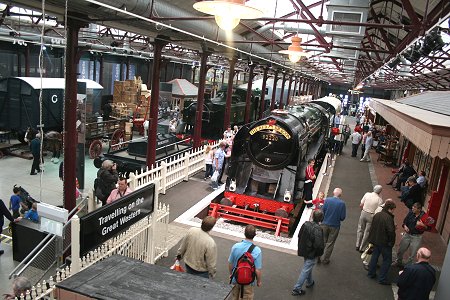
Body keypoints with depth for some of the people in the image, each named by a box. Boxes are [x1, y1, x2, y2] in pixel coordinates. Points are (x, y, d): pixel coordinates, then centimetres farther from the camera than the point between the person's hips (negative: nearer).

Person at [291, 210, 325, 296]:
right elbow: (319, 244, -28)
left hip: (303, 250, 7)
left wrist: (300, 247, 17)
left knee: (308, 267, 28)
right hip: (311, 253, -7)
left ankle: (309, 282, 49)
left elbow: (299, 236, 5)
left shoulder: (305, 224, -6)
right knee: (306, 270, 5)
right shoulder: (318, 229, -27)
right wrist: (319, 253, -9)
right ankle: (296, 289, 12)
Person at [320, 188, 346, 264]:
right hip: (334, 226, -1)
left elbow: (322, 212, -7)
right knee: (330, 243, 13)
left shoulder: (327, 200, -11)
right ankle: (325, 259, 23)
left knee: (322, 241, 17)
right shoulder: (342, 203, -14)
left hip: (325, 224, 1)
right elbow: (342, 217, -12)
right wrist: (337, 218, 9)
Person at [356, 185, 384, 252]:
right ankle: (362, 248, 21)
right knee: (367, 232, 12)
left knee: (360, 230, 19)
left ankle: (358, 246, 27)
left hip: (363, 213, 3)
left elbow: (361, 205, -4)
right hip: (371, 216, -3)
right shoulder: (379, 200, -16)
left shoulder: (367, 194, -8)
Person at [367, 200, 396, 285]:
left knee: (374, 256, 20)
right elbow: (391, 231, -26)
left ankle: (371, 273, 32)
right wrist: (392, 242, -11)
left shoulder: (376, 215, 1)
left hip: (375, 240, 7)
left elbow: (372, 227, 10)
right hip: (385, 242, -7)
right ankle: (382, 278, 8)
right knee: (387, 260, 6)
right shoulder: (388, 218, -23)